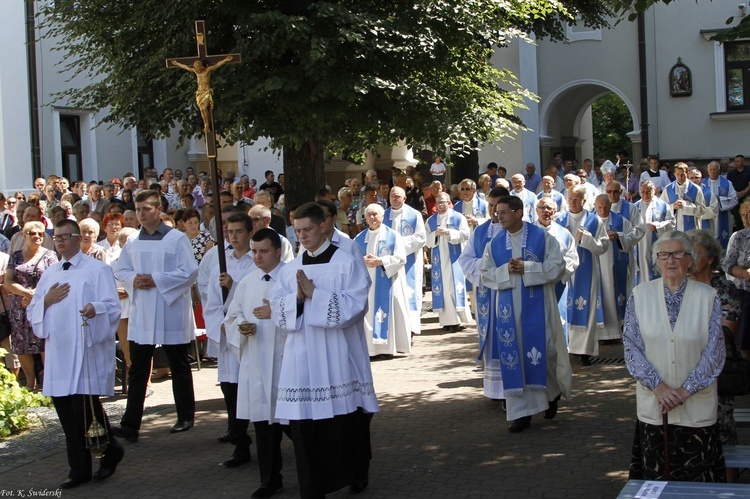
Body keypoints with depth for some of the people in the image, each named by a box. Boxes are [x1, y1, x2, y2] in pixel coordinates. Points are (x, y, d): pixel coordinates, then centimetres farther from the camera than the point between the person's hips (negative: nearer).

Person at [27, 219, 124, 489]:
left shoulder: (97, 269, 1)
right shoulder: (49, 274, 17)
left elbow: (113, 306, -7)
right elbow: (32, 312, 19)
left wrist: (95, 309, -27)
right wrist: (47, 301, -1)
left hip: (88, 350, -6)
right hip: (58, 351, 6)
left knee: (86, 406, -10)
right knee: (65, 409, 4)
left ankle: (111, 450, 16)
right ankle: (79, 469, 14)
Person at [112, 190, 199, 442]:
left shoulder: (177, 239, -6)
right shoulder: (132, 243, 8)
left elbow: (190, 272, -12)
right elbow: (120, 270, 14)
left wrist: (156, 279, -18)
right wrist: (134, 279, -9)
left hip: (171, 313, -4)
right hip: (141, 315, 4)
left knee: (179, 368, 9)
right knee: (137, 370, 2)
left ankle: (185, 417, 23)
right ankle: (130, 424, 1)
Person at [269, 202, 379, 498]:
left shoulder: (346, 263, -2)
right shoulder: (290, 269, 11)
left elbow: (355, 306, -12)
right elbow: (277, 312, 6)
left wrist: (314, 293, -16)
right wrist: (297, 297, -14)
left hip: (338, 355, -3)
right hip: (302, 358, 4)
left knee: (346, 420, 3)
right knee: (305, 423, 2)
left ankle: (356, 475, 23)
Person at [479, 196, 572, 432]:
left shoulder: (542, 237, -4)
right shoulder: (495, 243, 6)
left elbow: (558, 266, -8)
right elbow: (485, 274, 6)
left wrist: (526, 268, -17)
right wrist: (506, 270, -13)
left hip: (538, 304, -3)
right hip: (508, 306, 3)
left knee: (544, 350, 1)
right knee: (513, 355, 1)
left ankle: (552, 393, 32)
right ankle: (521, 411, 7)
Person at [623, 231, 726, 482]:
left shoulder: (708, 297, -2)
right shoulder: (640, 295, 1)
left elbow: (714, 352, -5)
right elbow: (631, 347, -1)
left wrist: (685, 390, -11)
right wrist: (657, 386, -12)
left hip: (696, 405, -1)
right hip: (653, 403, 1)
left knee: (697, 479, 4)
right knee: (655, 475, 8)